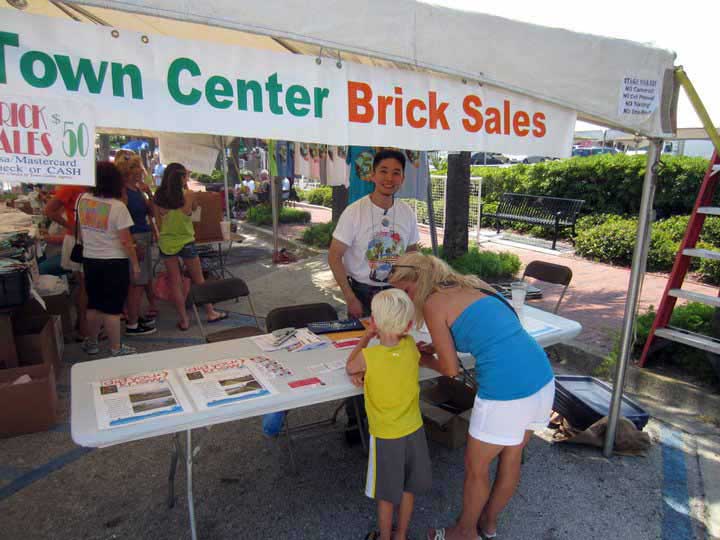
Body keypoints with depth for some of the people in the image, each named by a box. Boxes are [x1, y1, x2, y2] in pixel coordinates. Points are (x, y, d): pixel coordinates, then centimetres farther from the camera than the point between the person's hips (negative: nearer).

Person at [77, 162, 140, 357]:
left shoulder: (82, 200, -2)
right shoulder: (118, 206, -17)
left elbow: (80, 233, 10)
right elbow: (126, 241, -16)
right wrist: (135, 264, -5)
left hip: (89, 260, 5)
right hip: (114, 262, -5)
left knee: (94, 304, 19)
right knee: (112, 307, 4)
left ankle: (91, 343, 33)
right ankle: (116, 349, 14)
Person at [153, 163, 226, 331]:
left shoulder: (159, 197, -5)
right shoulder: (188, 195, -13)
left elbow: (158, 221, 4)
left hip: (166, 243, 2)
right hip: (185, 242, -2)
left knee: (175, 282, 9)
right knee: (199, 279, 13)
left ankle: (184, 320, 15)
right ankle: (210, 312, 25)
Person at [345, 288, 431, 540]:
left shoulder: (369, 356, -23)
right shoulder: (411, 346, -12)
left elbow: (349, 367, -1)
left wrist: (367, 336, 3)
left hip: (385, 436, -4)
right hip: (414, 430, 4)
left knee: (386, 495, 16)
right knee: (407, 489, 22)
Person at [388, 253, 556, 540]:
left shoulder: (433, 304, -6)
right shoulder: (470, 287, 16)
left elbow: (450, 369, -3)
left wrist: (425, 360, 17)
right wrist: (438, 347, 20)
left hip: (508, 390, -8)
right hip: (543, 377, 8)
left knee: (475, 466, 16)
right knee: (511, 457, 26)